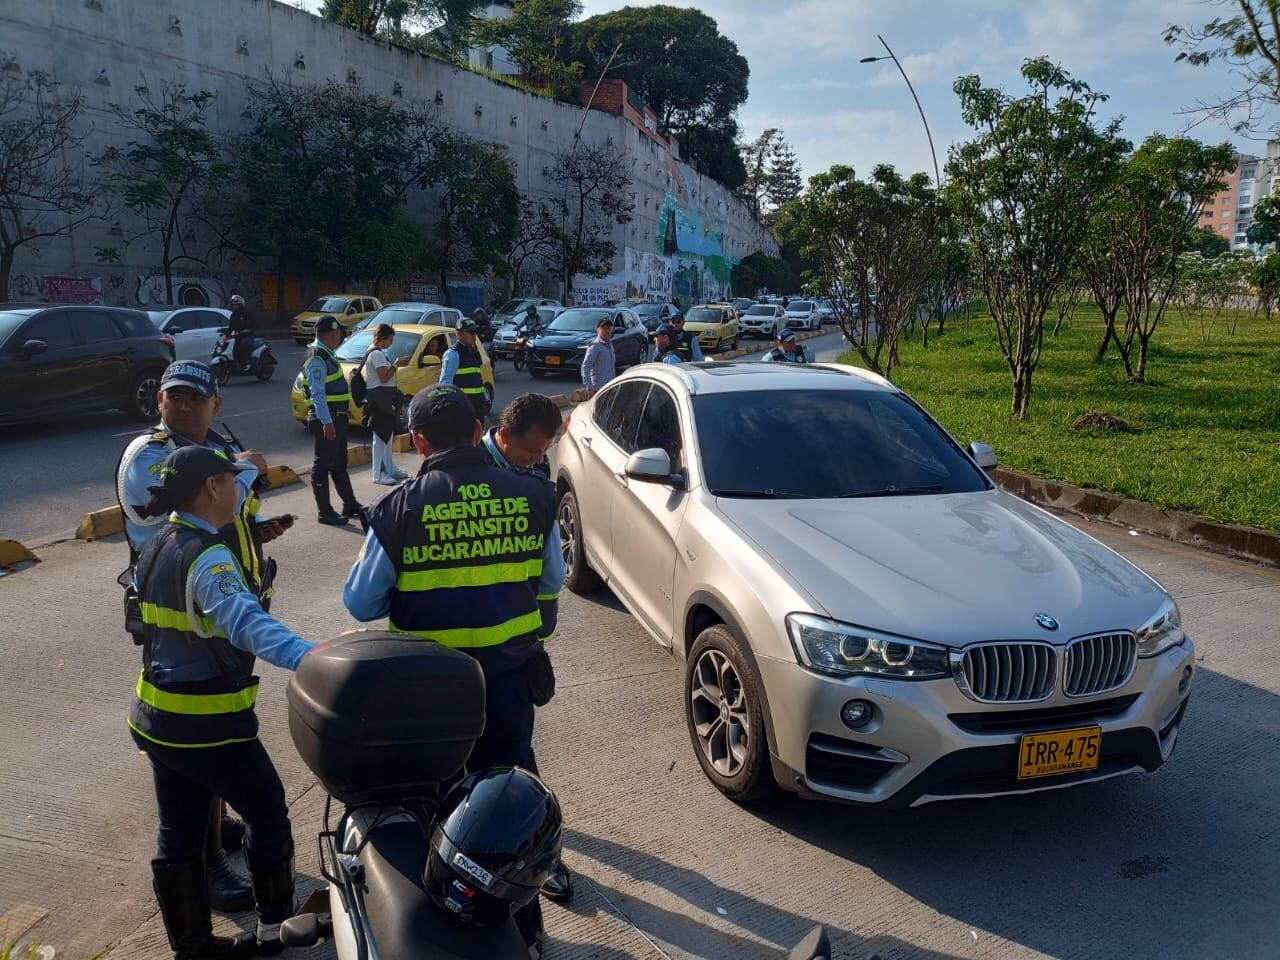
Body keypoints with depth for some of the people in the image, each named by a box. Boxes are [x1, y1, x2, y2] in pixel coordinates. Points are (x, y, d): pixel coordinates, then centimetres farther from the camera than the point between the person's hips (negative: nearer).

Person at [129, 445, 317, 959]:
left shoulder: (154, 548, 5)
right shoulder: (207, 557, -24)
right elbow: (246, 622, -42)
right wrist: (308, 656, -58)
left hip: (156, 718, 9)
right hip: (207, 725, -9)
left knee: (179, 832, 17)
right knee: (267, 813, 10)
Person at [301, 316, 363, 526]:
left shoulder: (327, 355, 15)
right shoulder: (317, 358, -16)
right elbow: (317, 393, -23)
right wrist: (326, 422, -28)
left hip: (337, 416, 11)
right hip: (326, 418, -11)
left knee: (339, 463, 18)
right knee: (323, 464, -3)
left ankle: (350, 505, 29)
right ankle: (324, 512, 3)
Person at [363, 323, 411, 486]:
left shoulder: (378, 353, 17)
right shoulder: (377, 354, -15)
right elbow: (384, 377, -21)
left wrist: (396, 364, 8)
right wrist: (397, 365, -12)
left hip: (384, 399, 11)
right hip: (378, 399, -11)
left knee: (386, 436, 16)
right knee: (380, 437, -8)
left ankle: (390, 469, 25)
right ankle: (379, 474, -5)